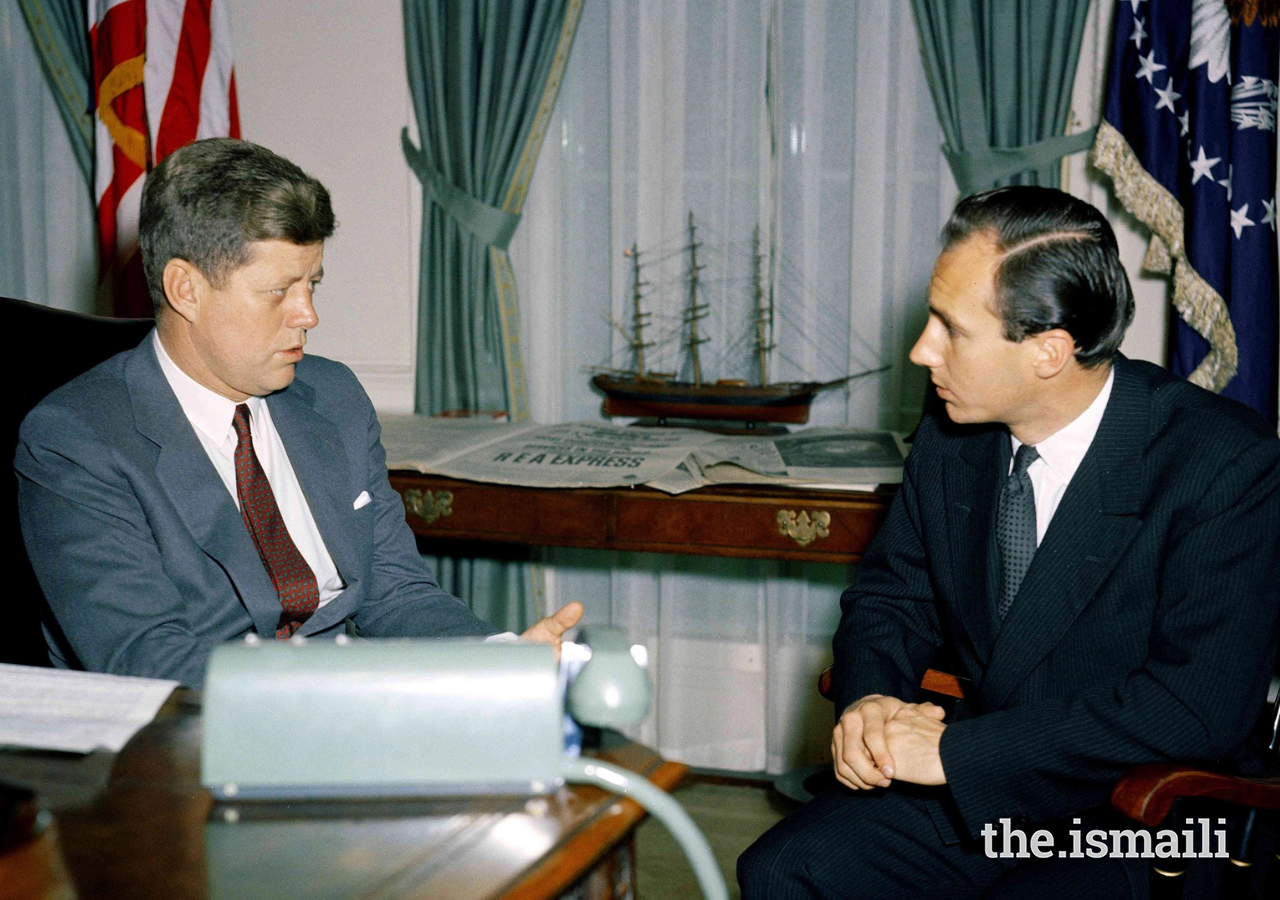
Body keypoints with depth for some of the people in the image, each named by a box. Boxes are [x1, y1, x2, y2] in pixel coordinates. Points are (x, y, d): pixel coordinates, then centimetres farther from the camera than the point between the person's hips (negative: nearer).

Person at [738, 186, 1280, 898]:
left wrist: (957, 750, -26)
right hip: (970, 787, 6)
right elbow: (892, 593, 13)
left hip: (1140, 816, -5)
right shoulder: (953, 436, 0)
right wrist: (870, 698, -11)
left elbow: (1199, 705, -26)